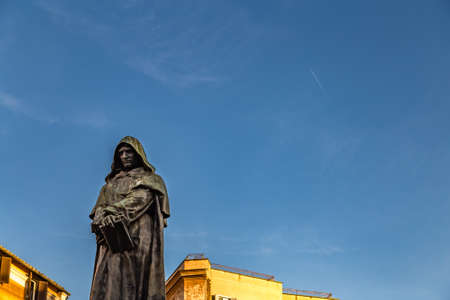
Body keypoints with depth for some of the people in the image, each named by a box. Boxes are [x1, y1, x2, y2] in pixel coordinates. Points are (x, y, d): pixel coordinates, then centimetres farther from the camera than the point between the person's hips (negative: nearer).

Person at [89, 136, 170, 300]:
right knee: (108, 283, -14)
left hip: (137, 236, -4)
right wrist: (101, 217, -9)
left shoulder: (149, 179, 16)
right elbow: (101, 205, 15)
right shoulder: (112, 182, 30)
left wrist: (114, 212, -19)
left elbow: (140, 199, -4)